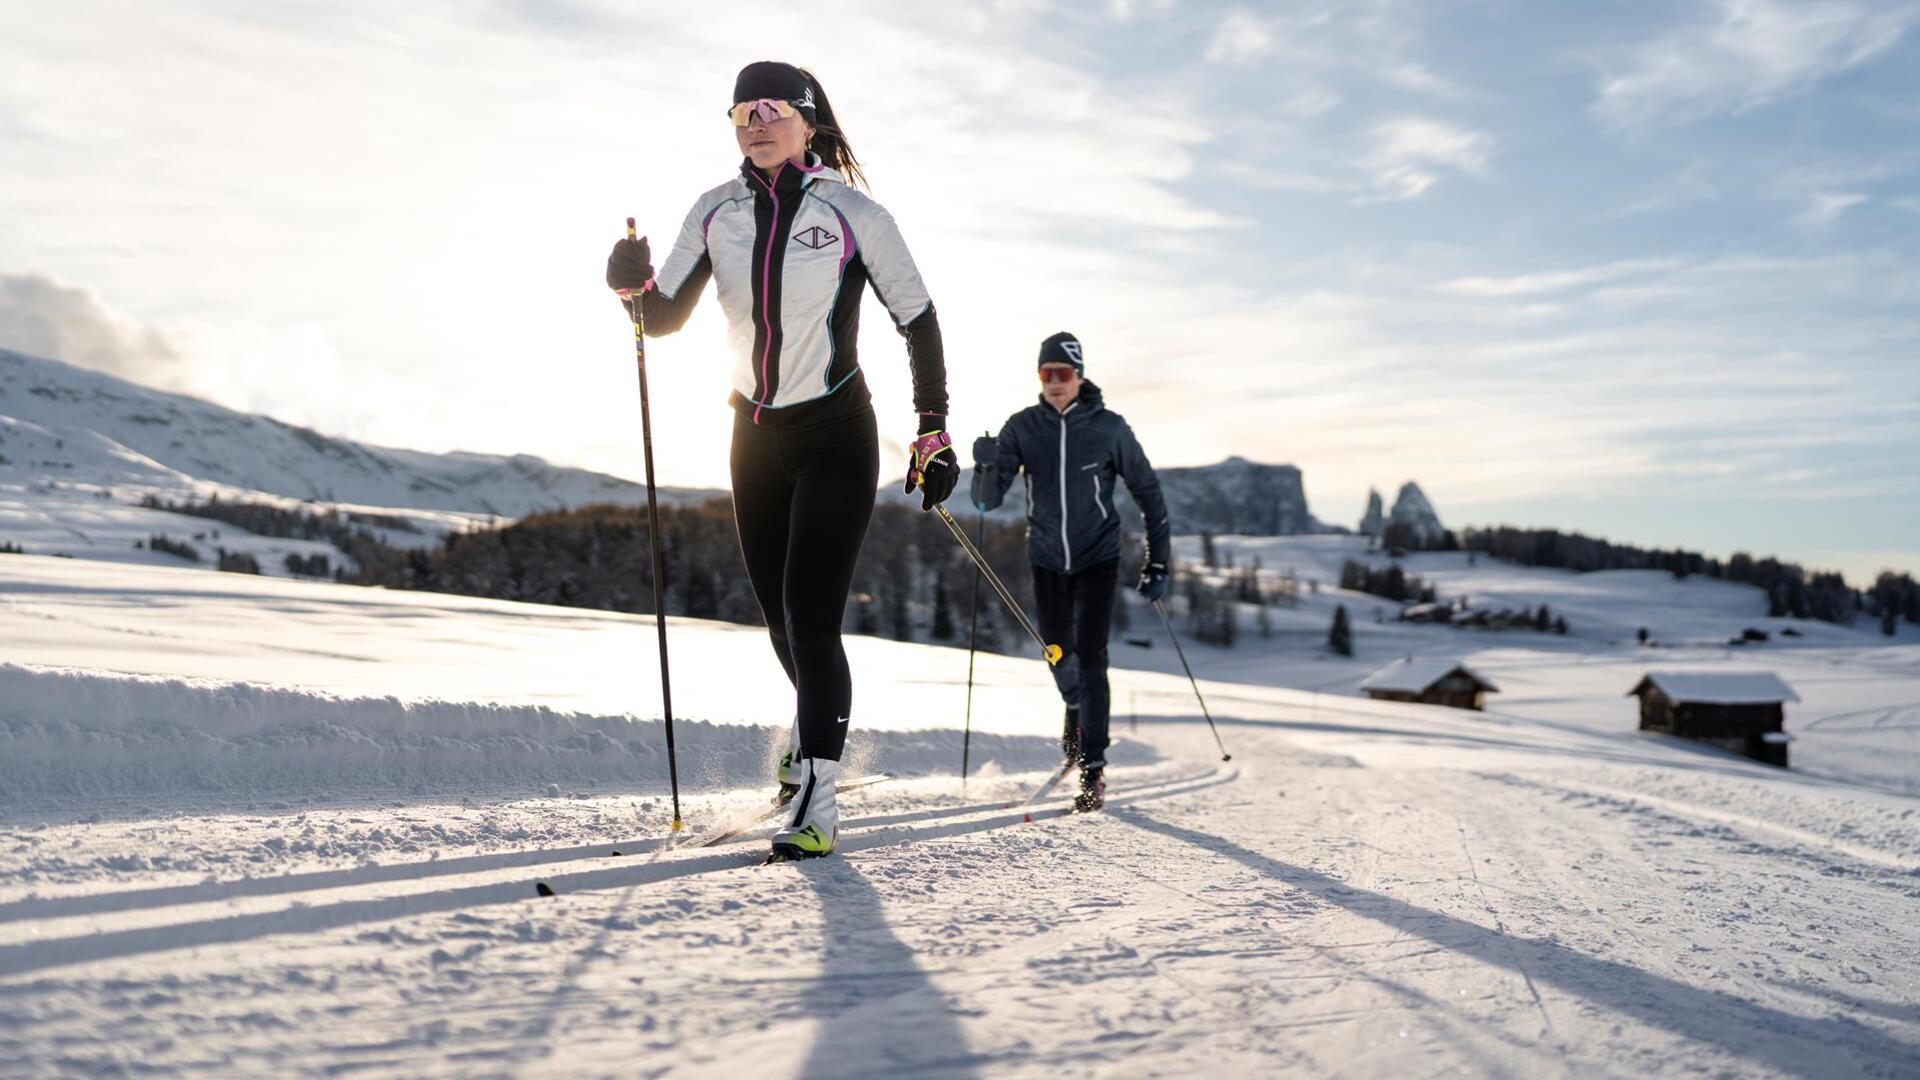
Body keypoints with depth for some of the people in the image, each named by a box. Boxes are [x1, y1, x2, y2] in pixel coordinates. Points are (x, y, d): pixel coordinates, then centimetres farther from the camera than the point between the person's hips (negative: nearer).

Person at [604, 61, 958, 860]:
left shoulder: (851, 213, -11)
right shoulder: (716, 213, 1)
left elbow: (918, 320, -6)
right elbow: (666, 318, 5)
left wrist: (934, 430, -8)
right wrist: (633, 285, -17)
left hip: (836, 437, -5)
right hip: (755, 435, 5)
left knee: (810, 615, -14)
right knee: (778, 614, 14)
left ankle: (814, 805, -8)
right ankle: (818, 721, 45)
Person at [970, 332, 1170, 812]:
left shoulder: (1108, 428, -12)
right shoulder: (1023, 427, -8)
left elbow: (1147, 491, -3)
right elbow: (987, 501, -10)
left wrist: (1158, 561, -4)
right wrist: (987, 467, -32)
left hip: (1097, 556, -3)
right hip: (1047, 557, 3)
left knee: (1090, 657, -13)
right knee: (1058, 653, 16)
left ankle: (1093, 768, -5)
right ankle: (1078, 707, 51)